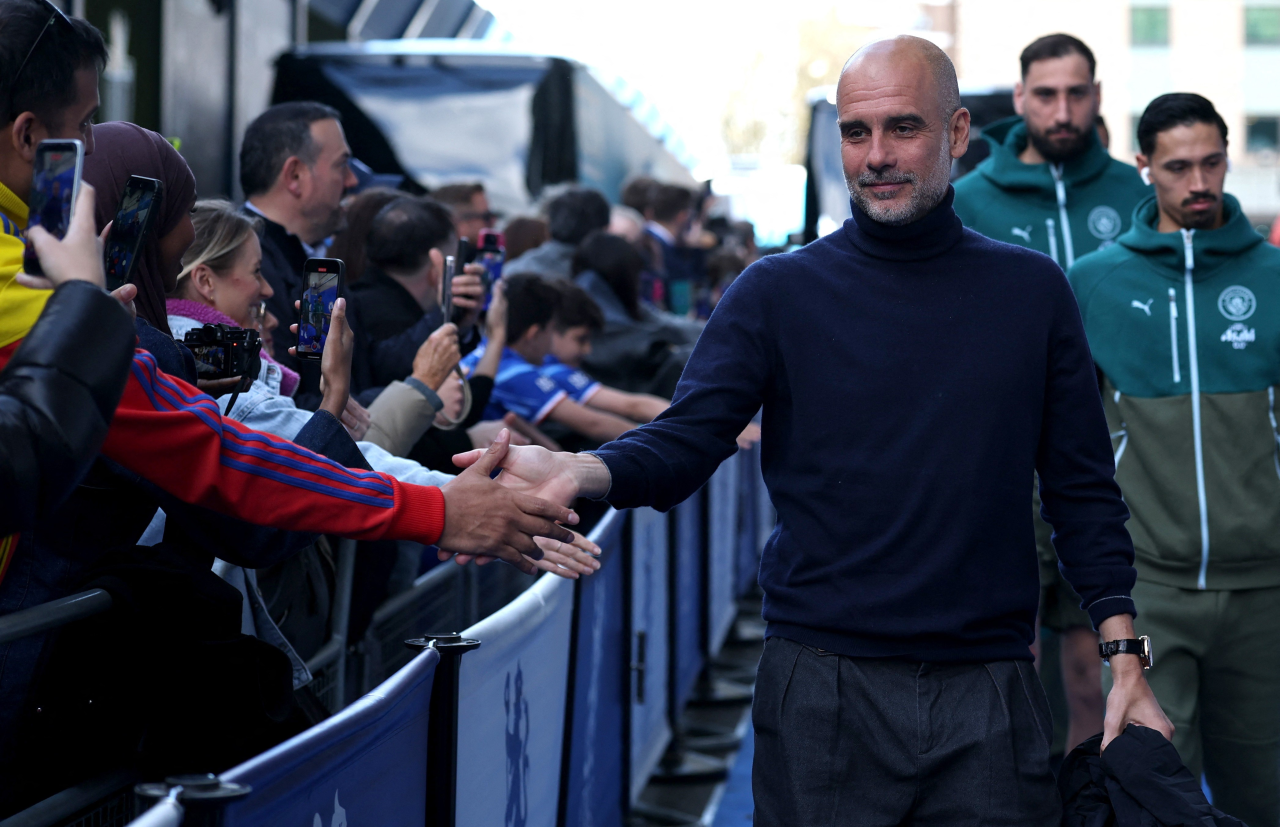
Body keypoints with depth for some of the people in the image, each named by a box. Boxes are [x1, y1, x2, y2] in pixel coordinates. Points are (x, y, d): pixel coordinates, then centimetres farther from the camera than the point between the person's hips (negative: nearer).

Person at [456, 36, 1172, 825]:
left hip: (990, 697, 1)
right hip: (824, 692, -1)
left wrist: (1126, 660, 2)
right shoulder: (779, 293, 2)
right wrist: (579, 471, -28)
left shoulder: (1032, 291, 7)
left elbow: (1084, 491, 9)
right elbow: (683, 444, -6)